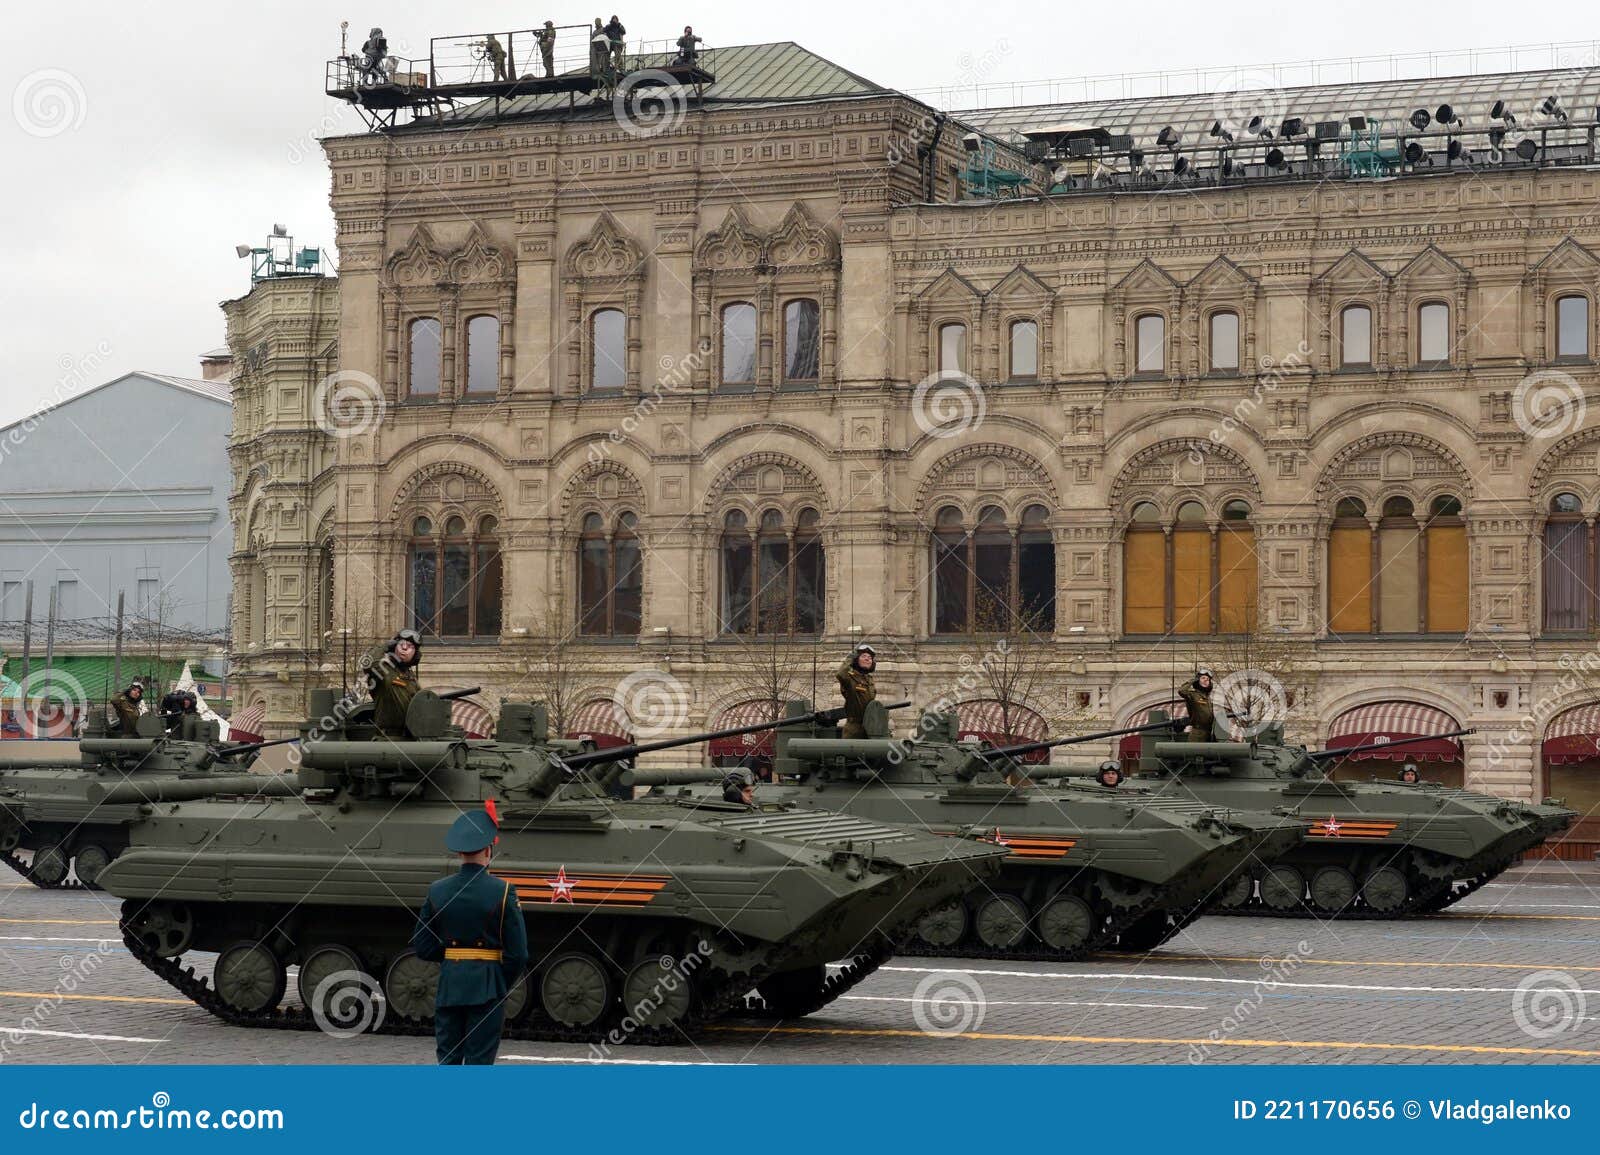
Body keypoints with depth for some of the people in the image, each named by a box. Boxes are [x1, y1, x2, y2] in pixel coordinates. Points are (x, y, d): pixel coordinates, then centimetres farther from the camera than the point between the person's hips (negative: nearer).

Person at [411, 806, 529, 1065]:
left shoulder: (437, 890, 2)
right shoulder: (503, 891, -9)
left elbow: (422, 948, 5)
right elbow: (518, 954, -9)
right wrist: (503, 987, 6)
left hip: (448, 986, 3)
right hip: (487, 988, -3)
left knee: (447, 1060, 10)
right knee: (479, 1062, 0)